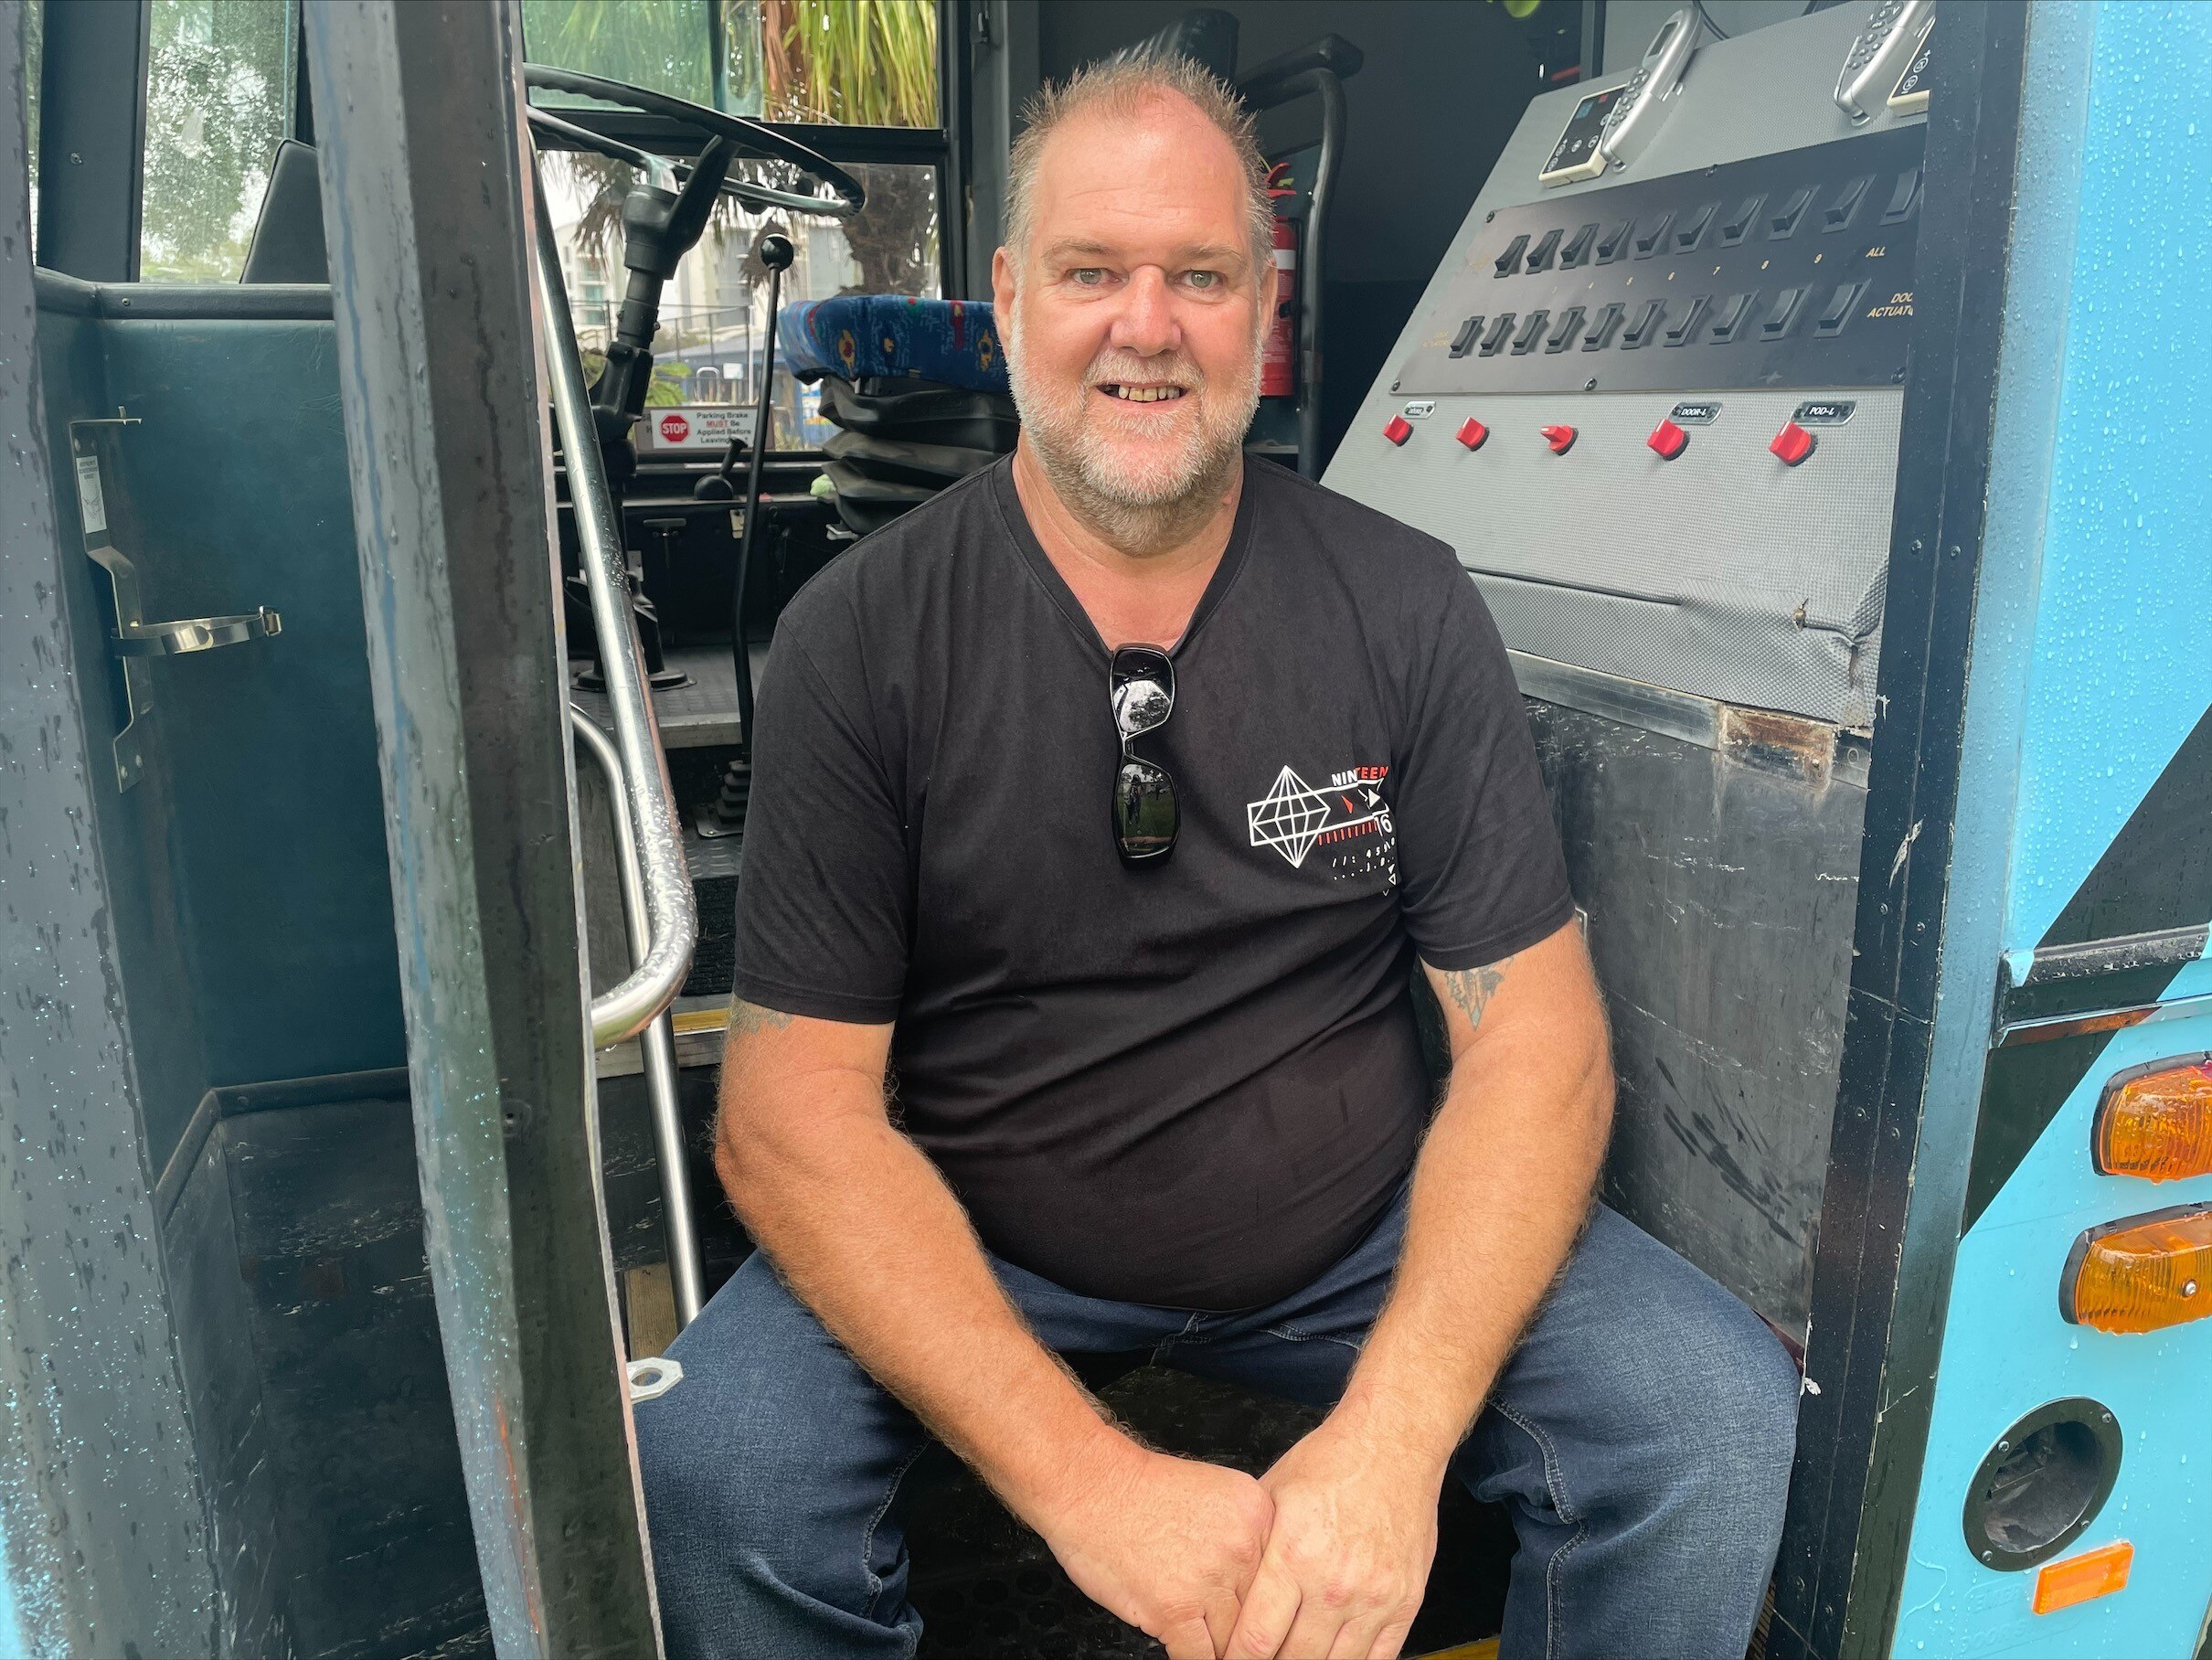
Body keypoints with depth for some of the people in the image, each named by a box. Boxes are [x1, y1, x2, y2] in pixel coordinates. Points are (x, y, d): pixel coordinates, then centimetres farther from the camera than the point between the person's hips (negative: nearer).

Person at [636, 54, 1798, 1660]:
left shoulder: (1407, 607, -4)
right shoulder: (859, 638, -9)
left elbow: (1536, 1028, -7)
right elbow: (793, 1113, -13)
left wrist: (1389, 1441, -22)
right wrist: (1085, 1475, -25)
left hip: (1369, 1241, 2)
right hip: (971, 1264, 0)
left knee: (1720, 1411, -19)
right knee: (714, 1460, -26)